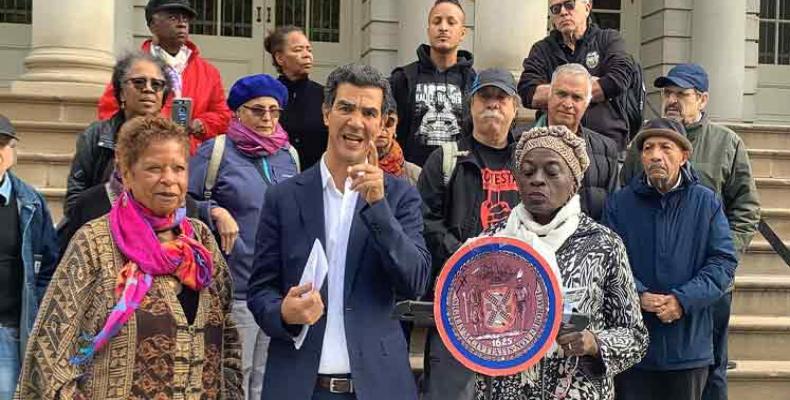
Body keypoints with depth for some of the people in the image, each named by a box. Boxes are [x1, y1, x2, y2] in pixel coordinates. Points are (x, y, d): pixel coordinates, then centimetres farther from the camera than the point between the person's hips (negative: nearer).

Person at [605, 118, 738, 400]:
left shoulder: (707, 203, 2)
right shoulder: (620, 204, 1)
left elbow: (724, 261, -3)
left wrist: (683, 300, -16)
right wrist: (640, 296, -21)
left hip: (689, 343, 1)